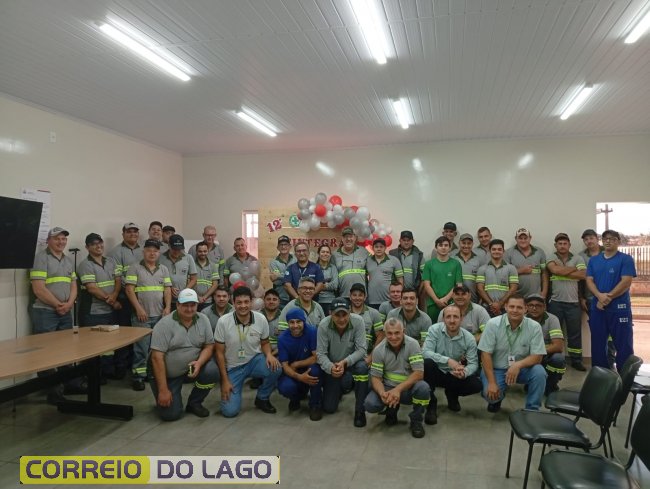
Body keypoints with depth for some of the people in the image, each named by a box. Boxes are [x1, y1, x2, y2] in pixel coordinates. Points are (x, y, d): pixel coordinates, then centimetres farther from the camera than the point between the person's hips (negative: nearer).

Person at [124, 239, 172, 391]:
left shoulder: (164, 269, 13)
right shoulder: (135, 268, 0)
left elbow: (167, 290, 9)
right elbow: (129, 290, -6)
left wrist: (167, 308, -4)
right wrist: (138, 308, -13)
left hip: (160, 315, 4)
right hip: (142, 315, -4)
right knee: (141, 347, -2)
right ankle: (138, 376, 5)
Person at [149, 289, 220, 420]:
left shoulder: (203, 320, -5)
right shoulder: (164, 324, -18)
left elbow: (209, 346, -2)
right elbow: (157, 358, -21)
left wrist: (199, 363, -24)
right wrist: (163, 390, -23)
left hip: (192, 366, 4)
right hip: (167, 374, -3)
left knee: (212, 371, -24)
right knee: (170, 414, -12)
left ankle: (194, 403, 2)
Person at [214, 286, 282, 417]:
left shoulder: (261, 319, -13)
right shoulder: (223, 321, -19)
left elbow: (264, 343, 4)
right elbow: (220, 352, -9)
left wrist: (269, 354, -20)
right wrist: (225, 380, -10)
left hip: (254, 361, 2)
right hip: (233, 367, -1)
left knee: (275, 368, -31)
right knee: (229, 411, -13)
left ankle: (262, 399, 0)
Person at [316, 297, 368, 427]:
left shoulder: (358, 322, -24)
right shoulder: (323, 325, -22)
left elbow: (361, 349, -22)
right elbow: (320, 353, -19)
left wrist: (345, 362, -38)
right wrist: (331, 367, -38)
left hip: (352, 362, -1)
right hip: (332, 366, 1)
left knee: (362, 368, -38)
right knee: (329, 408, -1)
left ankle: (360, 411, -18)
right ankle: (341, 389, 34)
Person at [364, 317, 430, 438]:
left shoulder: (412, 344, -14)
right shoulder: (379, 350, -8)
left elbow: (419, 373, -21)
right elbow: (375, 377, -7)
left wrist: (398, 389, -32)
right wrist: (382, 393, -30)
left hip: (408, 388, -1)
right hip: (388, 388, 2)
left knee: (423, 387, -34)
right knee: (370, 404, -25)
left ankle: (416, 421, -5)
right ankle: (392, 408, 11)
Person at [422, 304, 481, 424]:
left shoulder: (469, 338, -11)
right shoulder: (434, 329, -17)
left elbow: (473, 363, -11)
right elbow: (425, 352, -28)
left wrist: (464, 373, -35)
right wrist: (448, 360, -39)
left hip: (455, 376, 2)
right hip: (436, 373, -2)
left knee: (476, 385, -22)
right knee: (427, 362, -34)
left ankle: (452, 394, 14)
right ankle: (431, 404, -13)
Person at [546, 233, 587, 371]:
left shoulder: (578, 258, 6)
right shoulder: (551, 259, 2)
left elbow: (583, 275, -9)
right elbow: (555, 270, -19)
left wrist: (563, 271, -12)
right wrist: (574, 268, -7)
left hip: (573, 302, 1)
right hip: (555, 302, -1)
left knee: (575, 332, 8)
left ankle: (576, 360, 18)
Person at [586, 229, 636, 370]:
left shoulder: (626, 259, -1)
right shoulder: (594, 260, 11)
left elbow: (626, 282, -12)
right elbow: (589, 281, 3)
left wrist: (608, 298, -15)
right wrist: (600, 296, -15)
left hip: (620, 308, -4)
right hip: (597, 307, 4)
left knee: (623, 344, 1)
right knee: (598, 343, 10)